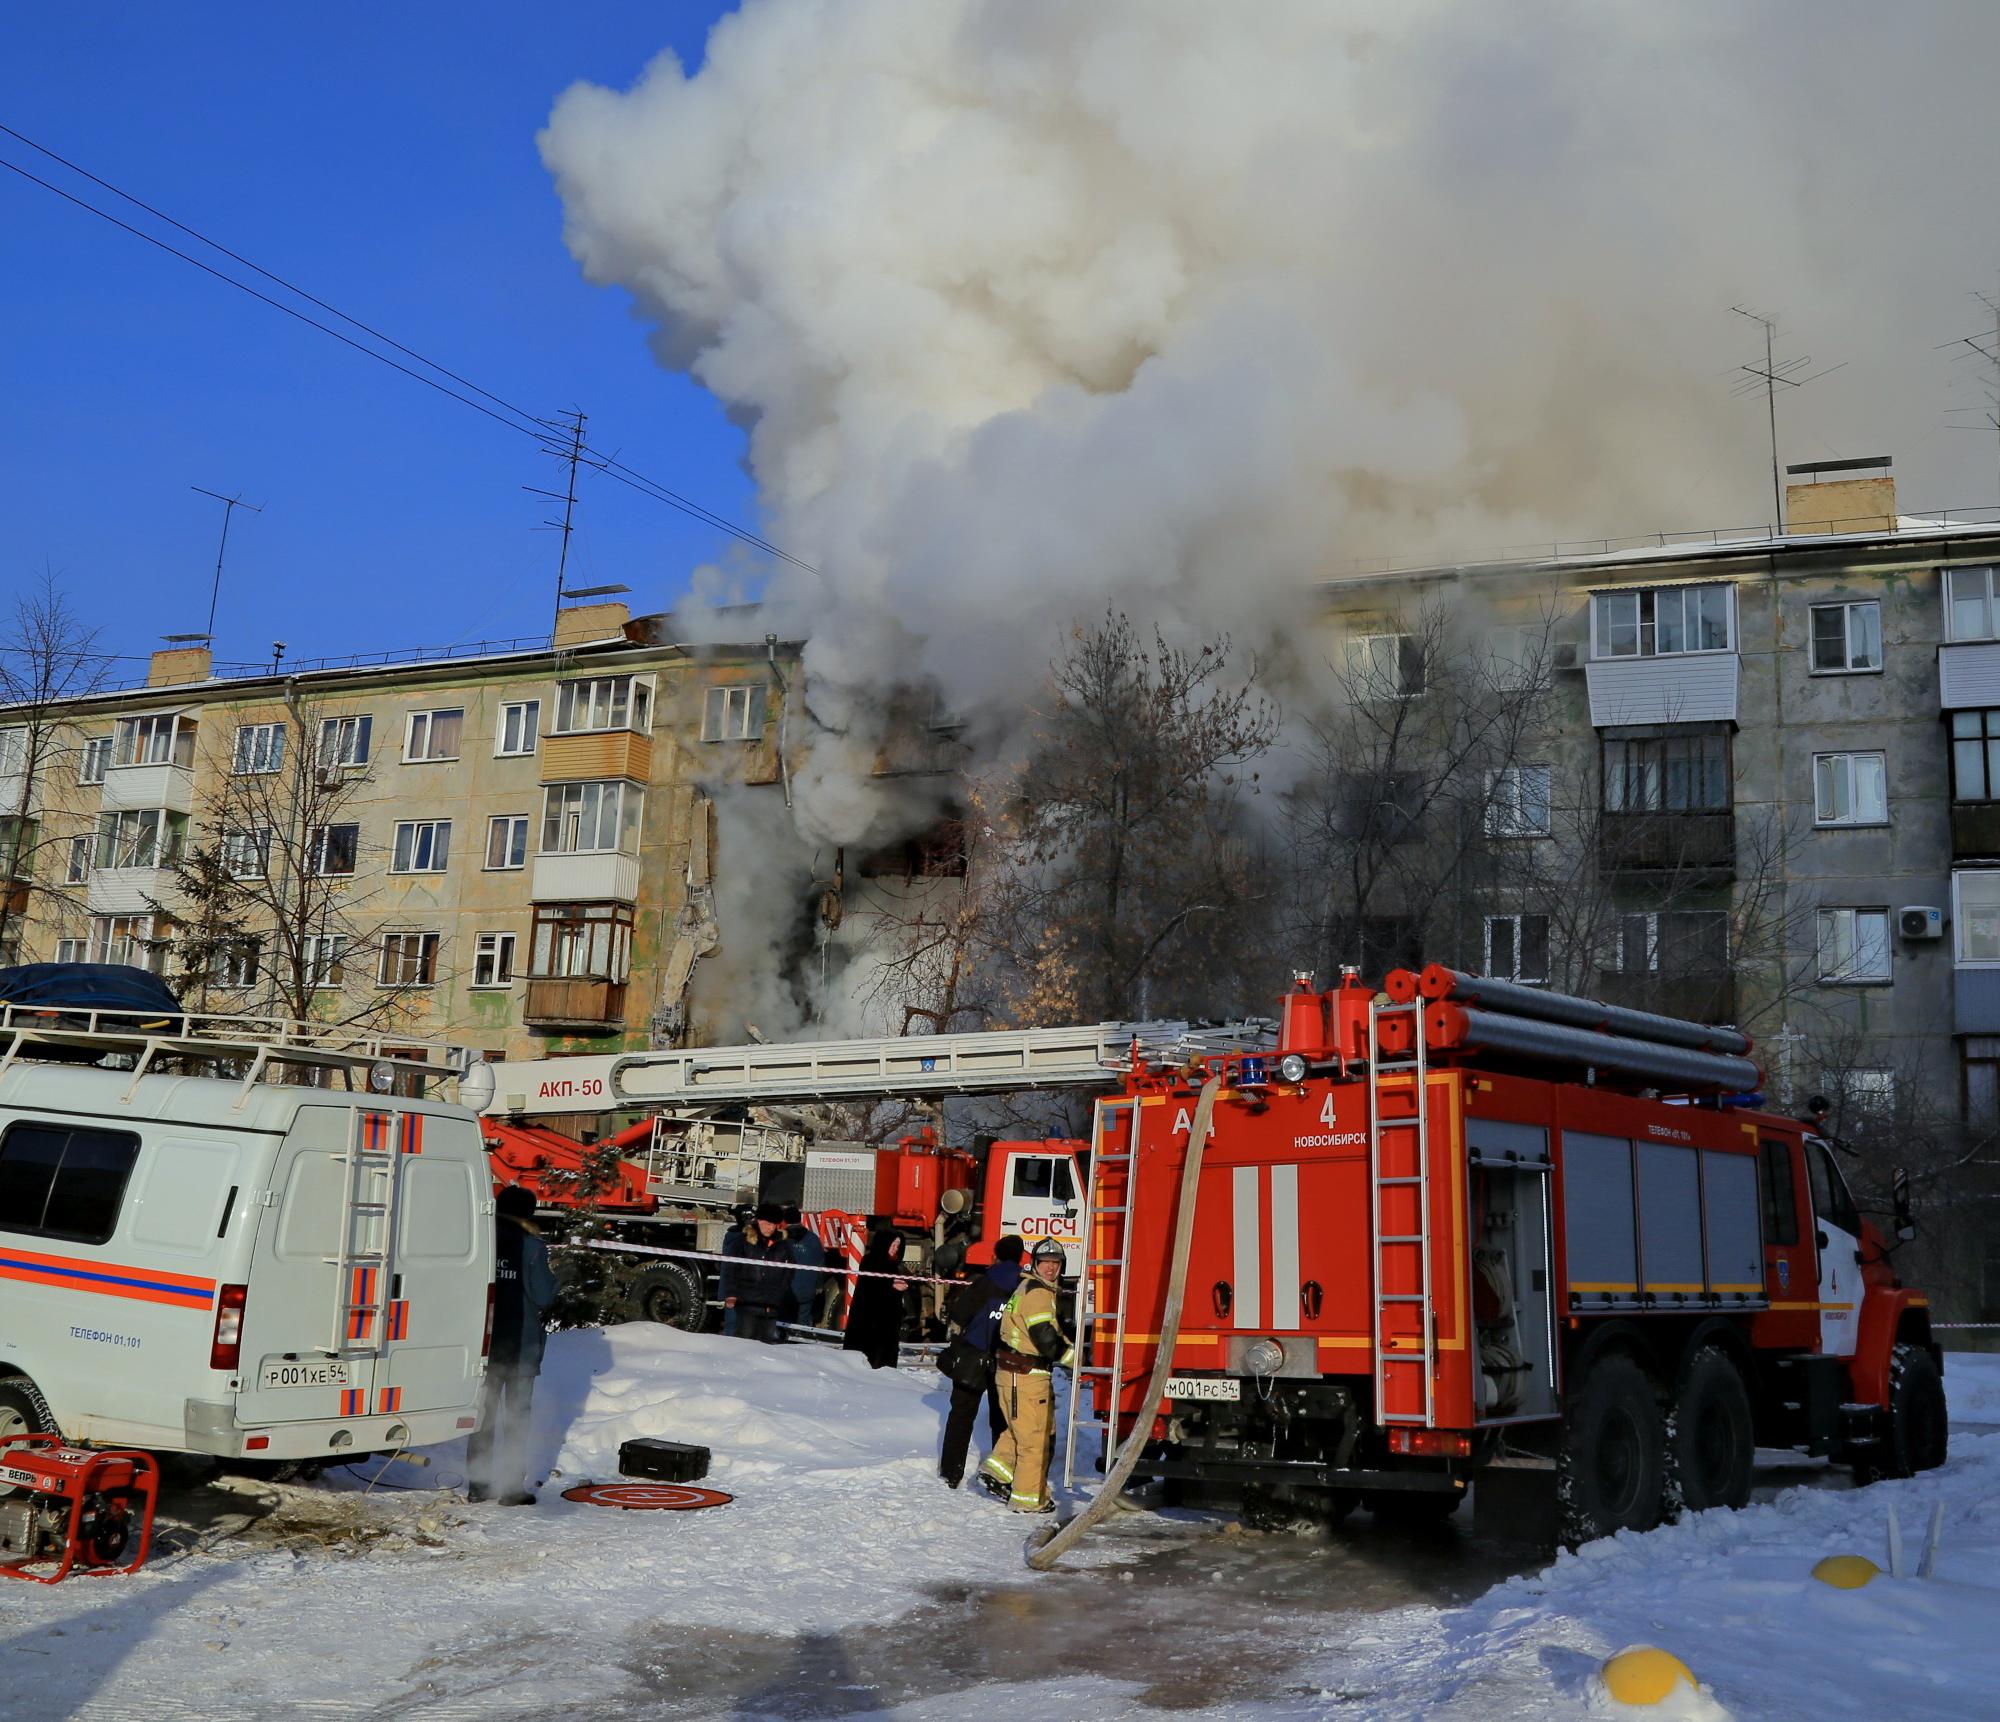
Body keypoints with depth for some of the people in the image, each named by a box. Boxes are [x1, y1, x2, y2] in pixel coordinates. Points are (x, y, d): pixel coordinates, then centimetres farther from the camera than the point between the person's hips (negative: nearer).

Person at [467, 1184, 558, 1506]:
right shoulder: (532, 1246, -11)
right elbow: (543, 1296, -12)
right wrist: (551, 1280, 7)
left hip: (484, 1344, 3)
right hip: (521, 1346, -3)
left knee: (484, 1411, 13)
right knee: (517, 1414, 6)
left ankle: (478, 1485, 15)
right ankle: (512, 1487, 5)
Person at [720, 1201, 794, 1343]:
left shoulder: (783, 1244, 8)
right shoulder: (742, 1240, 0)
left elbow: (787, 1273, 14)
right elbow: (730, 1268, 0)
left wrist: (776, 1297, 7)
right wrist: (730, 1294, -8)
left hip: (770, 1305, 3)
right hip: (747, 1302, -3)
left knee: (769, 1341, 5)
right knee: (745, 1337, -4)